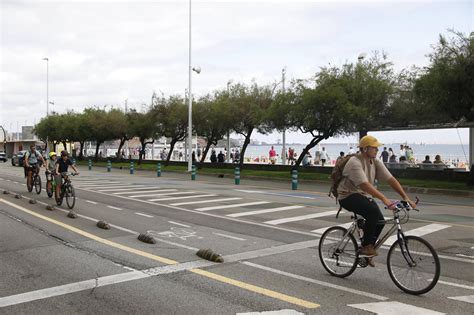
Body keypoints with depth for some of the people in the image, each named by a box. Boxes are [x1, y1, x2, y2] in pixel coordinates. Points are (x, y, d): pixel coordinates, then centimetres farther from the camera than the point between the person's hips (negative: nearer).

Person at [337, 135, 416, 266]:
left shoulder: (375, 162, 1)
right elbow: (365, 185, -34)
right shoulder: (355, 162, -23)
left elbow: (391, 179, -3)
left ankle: (367, 251, 13)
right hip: (348, 196, -8)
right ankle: (366, 246, -15)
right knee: (373, 211, -30)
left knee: (380, 221, -7)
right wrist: (384, 199, -42)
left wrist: (406, 198, -12)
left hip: (363, 196, 8)